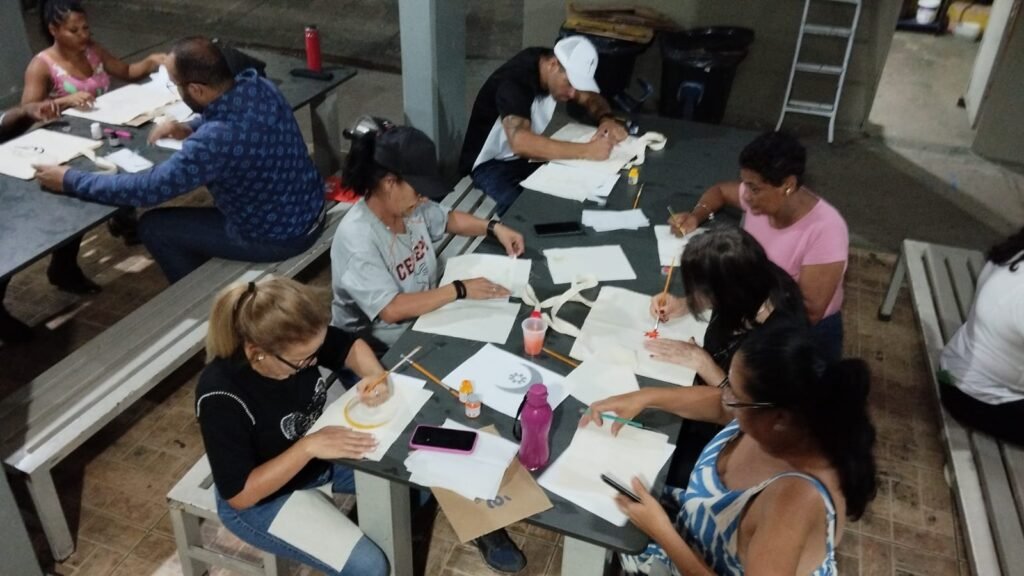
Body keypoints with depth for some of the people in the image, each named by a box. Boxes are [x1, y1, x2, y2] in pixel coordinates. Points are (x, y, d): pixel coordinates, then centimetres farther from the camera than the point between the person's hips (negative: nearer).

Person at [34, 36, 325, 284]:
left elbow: (145, 190, -23)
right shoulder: (259, 85, -8)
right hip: (311, 208, 8)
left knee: (153, 227, 6)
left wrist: (69, 180, -10)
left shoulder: (214, 141, -33)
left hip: (279, 238, -8)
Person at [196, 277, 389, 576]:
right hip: (260, 500, -6)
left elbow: (350, 347, -1)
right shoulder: (221, 397, -35)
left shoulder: (297, 341, -21)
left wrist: (375, 375, -22)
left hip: (321, 458, 6)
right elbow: (240, 494, -26)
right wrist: (308, 447, -34)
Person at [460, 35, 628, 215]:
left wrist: (607, 119, -17)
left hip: (527, 154, 8)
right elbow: (520, 142, -43)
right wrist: (587, 150, -46)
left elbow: (592, 98, 7)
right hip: (491, 163, -7)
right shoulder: (515, 81, -29)